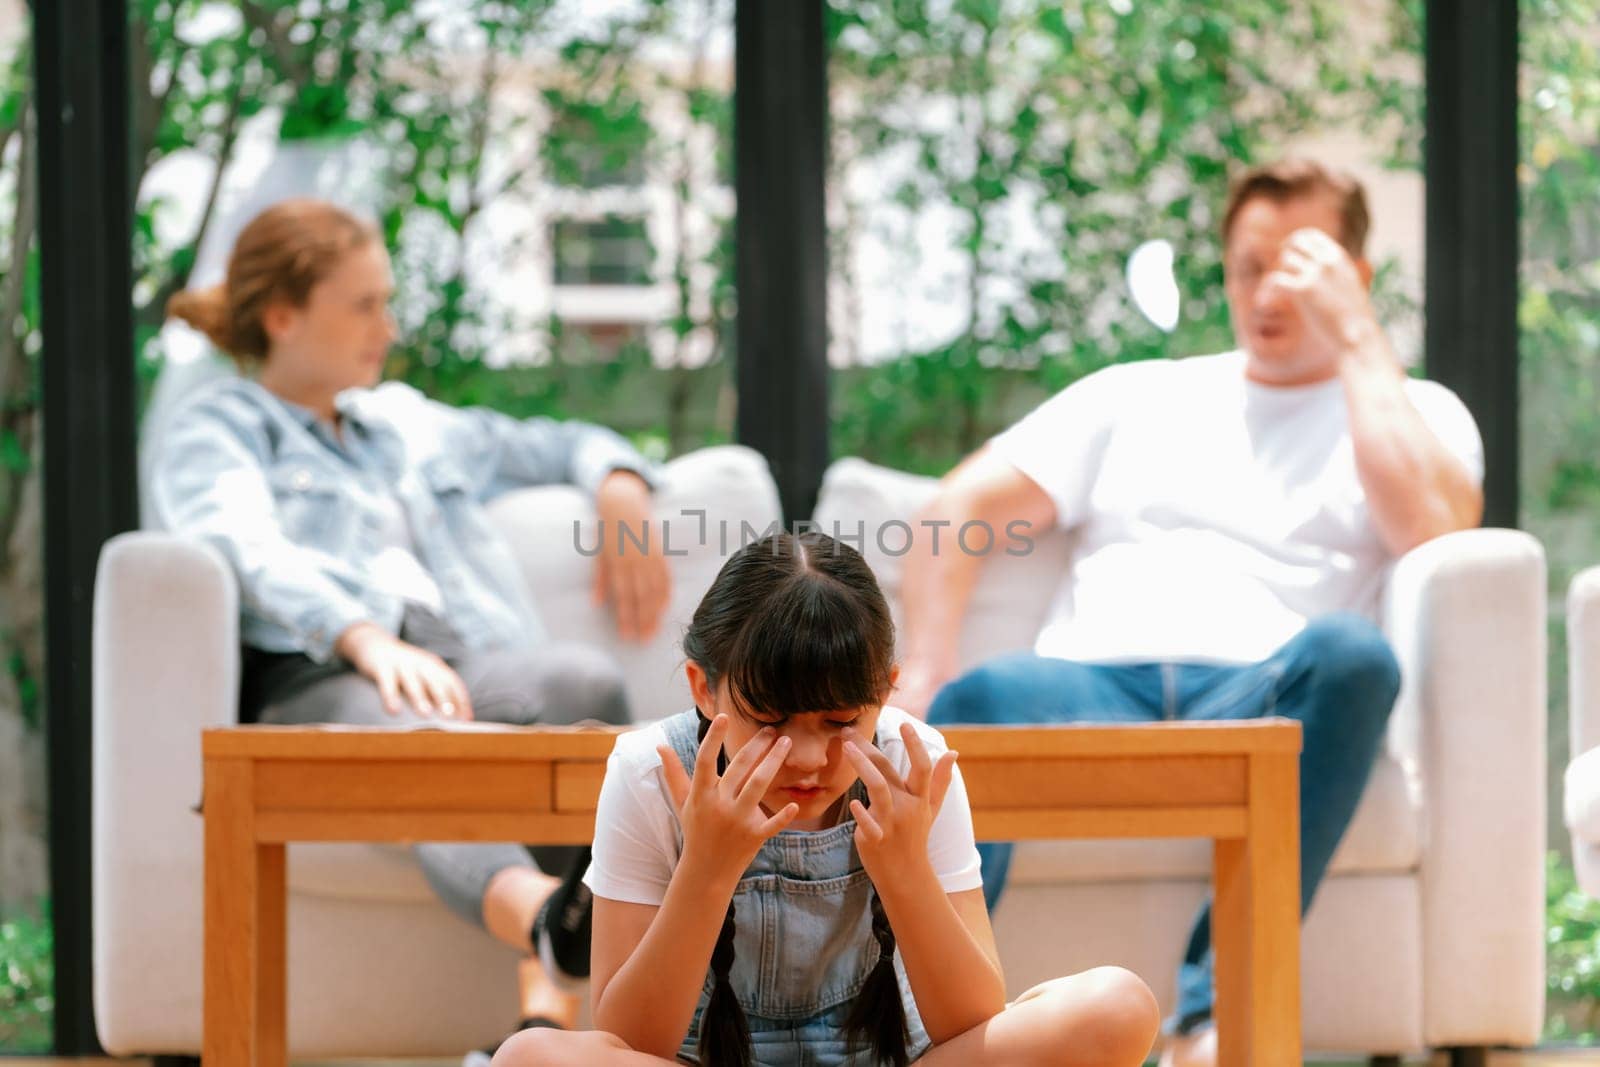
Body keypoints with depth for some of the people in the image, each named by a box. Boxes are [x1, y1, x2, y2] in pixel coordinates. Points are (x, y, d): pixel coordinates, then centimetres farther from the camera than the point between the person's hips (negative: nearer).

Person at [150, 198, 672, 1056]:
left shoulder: (409, 424, 35)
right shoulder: (214, 431, 15)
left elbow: (566, 446, 44)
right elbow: (254, 557, -7)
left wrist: (621, 495, 17)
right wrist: (369, 640, -28)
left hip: (468, 666, 5)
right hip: (315, 686, -5)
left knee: (584, 681, -33)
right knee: (410, 732, -43)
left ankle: (550, 1004, -51)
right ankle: (551, 918, -75)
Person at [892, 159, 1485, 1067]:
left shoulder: (1414, 410, 22)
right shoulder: (1138, 396, 30)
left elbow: (1433, 529, -3)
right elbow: (964, 506, 21)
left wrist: (1355, 337, 4)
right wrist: (927, 670, 1)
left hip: (1257, 700, -1)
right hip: (1091, 687, 2)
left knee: (1350, 653, -38)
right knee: (982, 702, -34)